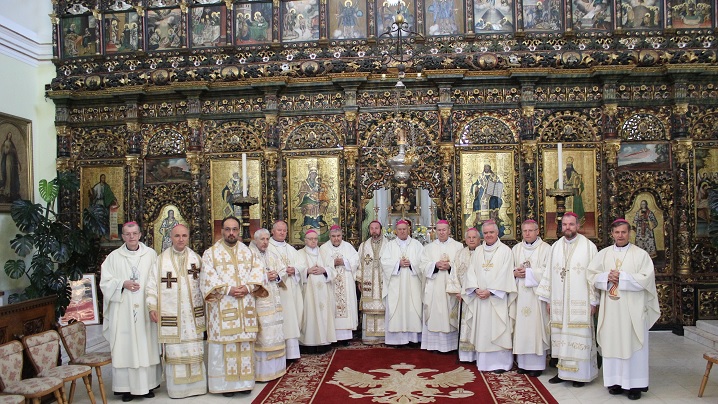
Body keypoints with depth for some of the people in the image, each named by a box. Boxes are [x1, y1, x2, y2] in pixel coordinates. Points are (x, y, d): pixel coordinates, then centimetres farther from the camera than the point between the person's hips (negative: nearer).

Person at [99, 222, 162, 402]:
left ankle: (148, 384, 15)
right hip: (123, 311, 0)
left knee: (146, 346, 4)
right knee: (124, 348, 1)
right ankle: (127, 387, 11)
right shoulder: (114, 256, 4)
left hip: (145, 310, 0)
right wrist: (123, 284, -14)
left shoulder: (150, 254, 4)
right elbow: (105, 282, 3)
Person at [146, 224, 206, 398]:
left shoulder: (196, 258, 7)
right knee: (174, 350, 3)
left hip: (193, 314, 2)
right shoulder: (161, 260, 1)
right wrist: (152, 307, -7)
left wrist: (205, 306, 8)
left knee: (194, 350, 5)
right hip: (170, 314, -1)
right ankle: (176, 387, 13)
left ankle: (196, 384, 17)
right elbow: (153, 284, 0)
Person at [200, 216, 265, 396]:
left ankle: (244, 380, 16)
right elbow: (208, 278, -8)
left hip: (245, 307, 3)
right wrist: (228, 290, -18)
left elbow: (257, 272, 5)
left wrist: (247, 287, -13)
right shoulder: (210, 253, 2)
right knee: (224, 342, -2)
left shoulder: (247, 252, 13)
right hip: (222, 307, -3)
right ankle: (225, 382, 7)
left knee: (245, 342, 6)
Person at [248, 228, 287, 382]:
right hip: (258, 303, -6)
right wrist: (265, 276, -11)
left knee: (274, 335, 7)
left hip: (274, 302, 6)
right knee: (261, 337, -9)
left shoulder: (274, 257, 16)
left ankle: (274, 367, 15)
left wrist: (276, 277, -4)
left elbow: (282, 282, 17)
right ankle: (261, 371, -2)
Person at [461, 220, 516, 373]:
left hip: (497, 298, -4)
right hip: (480, 297, 4)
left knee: (497, 329, -3)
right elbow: (471, 272, 7)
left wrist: (490, 291, -14)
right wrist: (476, 289, -9)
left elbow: (505, 275, -9)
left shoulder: (505, 251, -2)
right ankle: (483, 362, 14)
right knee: (482, 330, 7)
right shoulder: (478, 251, 12)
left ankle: (500, 362, 5)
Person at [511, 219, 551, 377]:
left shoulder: (545, 248, 0)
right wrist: (515, 273, -8)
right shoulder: (516, 249, 14)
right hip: (520, 294, 4)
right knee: (521, 327, 4)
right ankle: (523, 363, 12)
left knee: (536, 327, -3)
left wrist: (528, 272, -13)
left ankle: (537, 364, 5)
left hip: (536, 294, -4)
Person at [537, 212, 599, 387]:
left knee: (579, 338, 1)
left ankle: (580, 374, 11)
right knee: (561, 337, 8)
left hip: (580, 303, -4)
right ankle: (563, 371, 17)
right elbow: (549, 273, 10)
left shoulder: (588, 246, -3)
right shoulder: (555, 247, 9)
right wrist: (548, 299, 8)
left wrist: (593, 301, -7)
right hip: (558, 302, 4)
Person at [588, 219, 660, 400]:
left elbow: (646, 278, -10)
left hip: (633, 309, -3)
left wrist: (622, 277, -14)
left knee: (633, 344, 0)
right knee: (612, 343, 5)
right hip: (610, 309, 3)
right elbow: (591, 275, 6)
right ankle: (616, 381, 15)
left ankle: (635, 384, 8)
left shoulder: (641, 254, 0)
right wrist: (607, 277, -12)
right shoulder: (603, 254, 9)